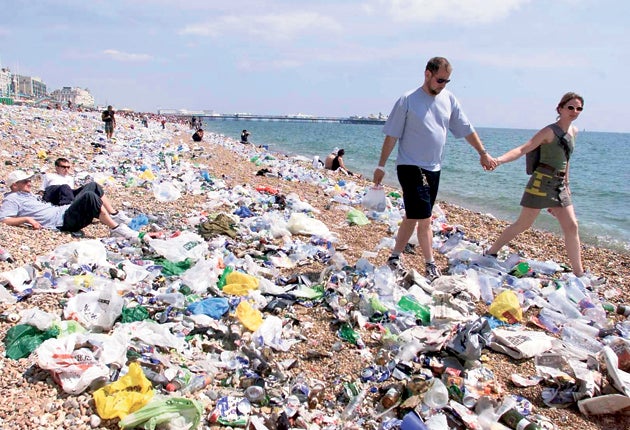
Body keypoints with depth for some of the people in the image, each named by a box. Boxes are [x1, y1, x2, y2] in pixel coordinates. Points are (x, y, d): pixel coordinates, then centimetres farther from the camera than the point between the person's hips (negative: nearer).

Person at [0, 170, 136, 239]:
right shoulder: (11, 199, 0)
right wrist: (26, 218, -22)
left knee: (92, 185, 11)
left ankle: (113, 217, 6)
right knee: (89, 196, -31)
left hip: (66, 211, 10)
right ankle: (116, 228, -32)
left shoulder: (28, 194, 27)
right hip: (63, 222, -10)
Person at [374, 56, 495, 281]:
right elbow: (391, 135, -6)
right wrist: (381, 166, -7)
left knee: (413, 217, 12)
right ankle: (430, 265, 5)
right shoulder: (408, 100, -7)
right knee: (424, 218, -9)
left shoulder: (448, 99, 8)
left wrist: (483, 153, 16)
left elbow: (466, 129, 15)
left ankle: (395, 257, 24)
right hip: (411, 168, -6)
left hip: (434, 169, 6)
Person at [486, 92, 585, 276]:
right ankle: (491, 253, 12)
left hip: (560, 185, 7)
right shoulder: (550, 131, -10)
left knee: (571, 226, 4)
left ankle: (578, 273, 12)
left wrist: (566, 183, 24)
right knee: (524, 224, -3)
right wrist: (499, 160, -37)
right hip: (542, 181, -7)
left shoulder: (574, 131, 12)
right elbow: (523, 149, -21)